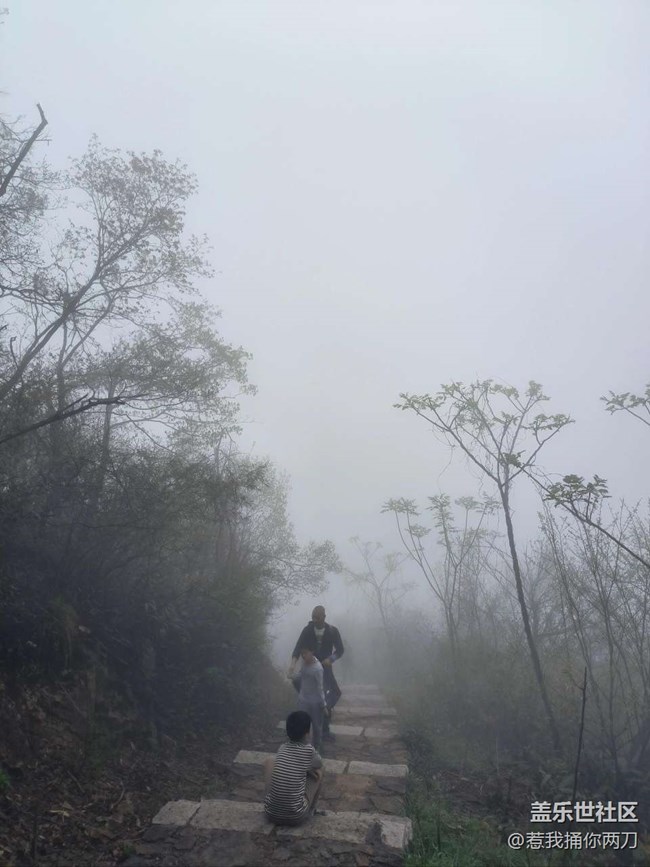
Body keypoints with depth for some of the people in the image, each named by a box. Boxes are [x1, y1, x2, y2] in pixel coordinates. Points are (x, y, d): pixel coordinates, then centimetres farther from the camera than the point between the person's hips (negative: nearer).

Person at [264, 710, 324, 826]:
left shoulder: (282, 747, 1)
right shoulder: (309, 750, -9)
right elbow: (319, 764, 14)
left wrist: (304, 769, 9)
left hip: (271, 814, 3)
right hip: (296, 817, -3)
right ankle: (311, 810, 30)